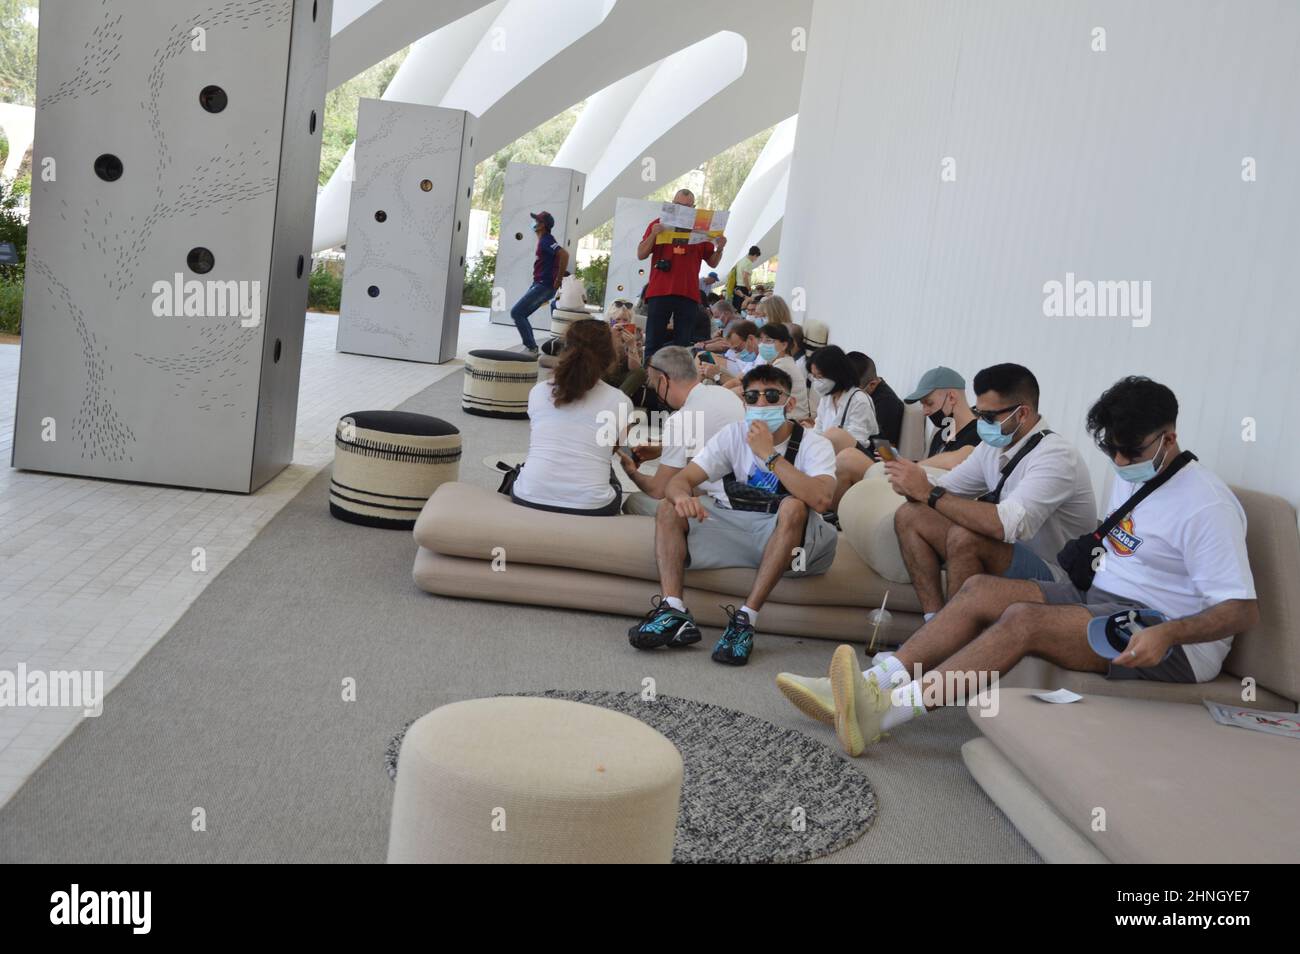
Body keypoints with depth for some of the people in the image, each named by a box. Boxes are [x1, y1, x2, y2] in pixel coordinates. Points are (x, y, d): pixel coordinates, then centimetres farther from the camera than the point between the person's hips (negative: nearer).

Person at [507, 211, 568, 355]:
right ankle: (530, 347, 13)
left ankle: (531, 348, -9)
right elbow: (558, 257, 30)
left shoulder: (546, 240, -15)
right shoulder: (543, 240, 15)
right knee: (520, 314, 12)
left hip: (544, 285, -10)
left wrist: (558, 280, -24)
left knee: (516, 312, -10)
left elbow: (564, 255, -30)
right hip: (540, 284, 10)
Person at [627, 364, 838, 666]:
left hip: (789, 537, -4)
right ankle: (673, 612, -29)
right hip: (737, 527, 4)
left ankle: (745, 619, -36)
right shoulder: (733, 435, 3)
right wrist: (682, 496, -32)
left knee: (793, 506, -36)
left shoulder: (814, 445, -9)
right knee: (668, 509, -11)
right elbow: (681, 479, -6)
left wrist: (769, 454, -26)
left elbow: (820, 499, -30)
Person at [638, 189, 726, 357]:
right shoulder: (659, 224, 9)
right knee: (653, 343, 0)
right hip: (659, 292, -1)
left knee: (683, 346, -1)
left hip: (688, 294, 1)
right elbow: (641, 254, 4)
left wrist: (719, 249, -7)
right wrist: (653, 234, -11)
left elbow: (713, 263, 13)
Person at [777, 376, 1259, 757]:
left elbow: (1243, 609, -20)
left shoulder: (1204, 506, -15)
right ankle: (872, 685, -25)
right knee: (980, 589, -12)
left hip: (1179, 643, -9)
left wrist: (1167, 633, -34)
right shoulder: (1132, 476, 12)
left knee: (1024, 619, -31)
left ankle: (883, 711, -39)